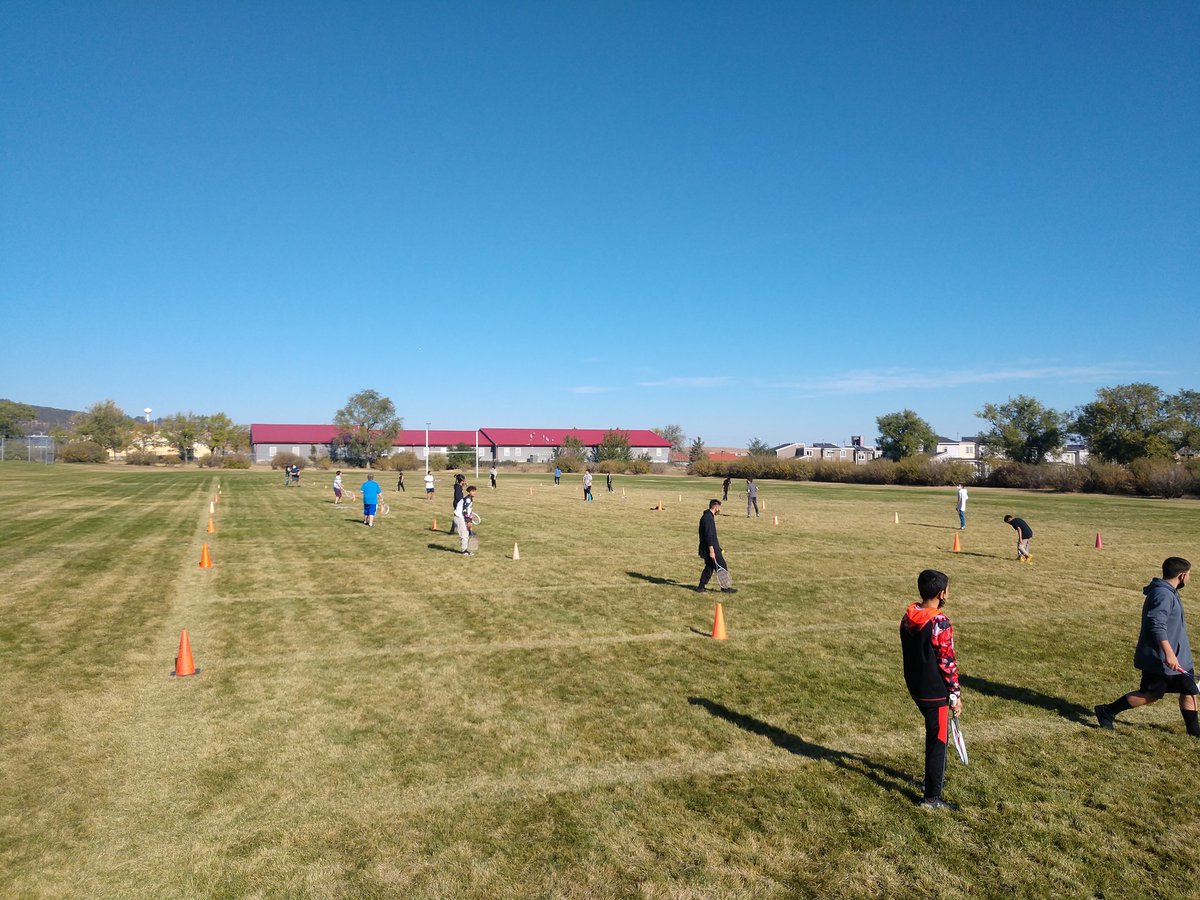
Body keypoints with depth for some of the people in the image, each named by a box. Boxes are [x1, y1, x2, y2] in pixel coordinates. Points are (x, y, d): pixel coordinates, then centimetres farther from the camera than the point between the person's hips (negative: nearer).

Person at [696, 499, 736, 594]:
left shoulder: (706, 516, 14)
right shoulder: (709, 518, -20)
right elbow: (709, 536, -25)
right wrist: (711, 551, -25)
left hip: (707, 549, 10)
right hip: (711, 548, -10)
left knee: (709, 567, 16)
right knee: (722, 568, 1)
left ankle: (701, 587, 18)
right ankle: (725, 588, 10)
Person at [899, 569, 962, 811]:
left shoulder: (908, 616, 0)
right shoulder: (939, 623, -23)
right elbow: (947, 662, -18)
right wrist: (955, 694, -7)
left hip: (914, 686, 7)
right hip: (935, 691, -7)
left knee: (935, 733, 27)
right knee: (937, 741, 6)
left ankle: (935, 778, 42)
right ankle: (931, 796, 15)